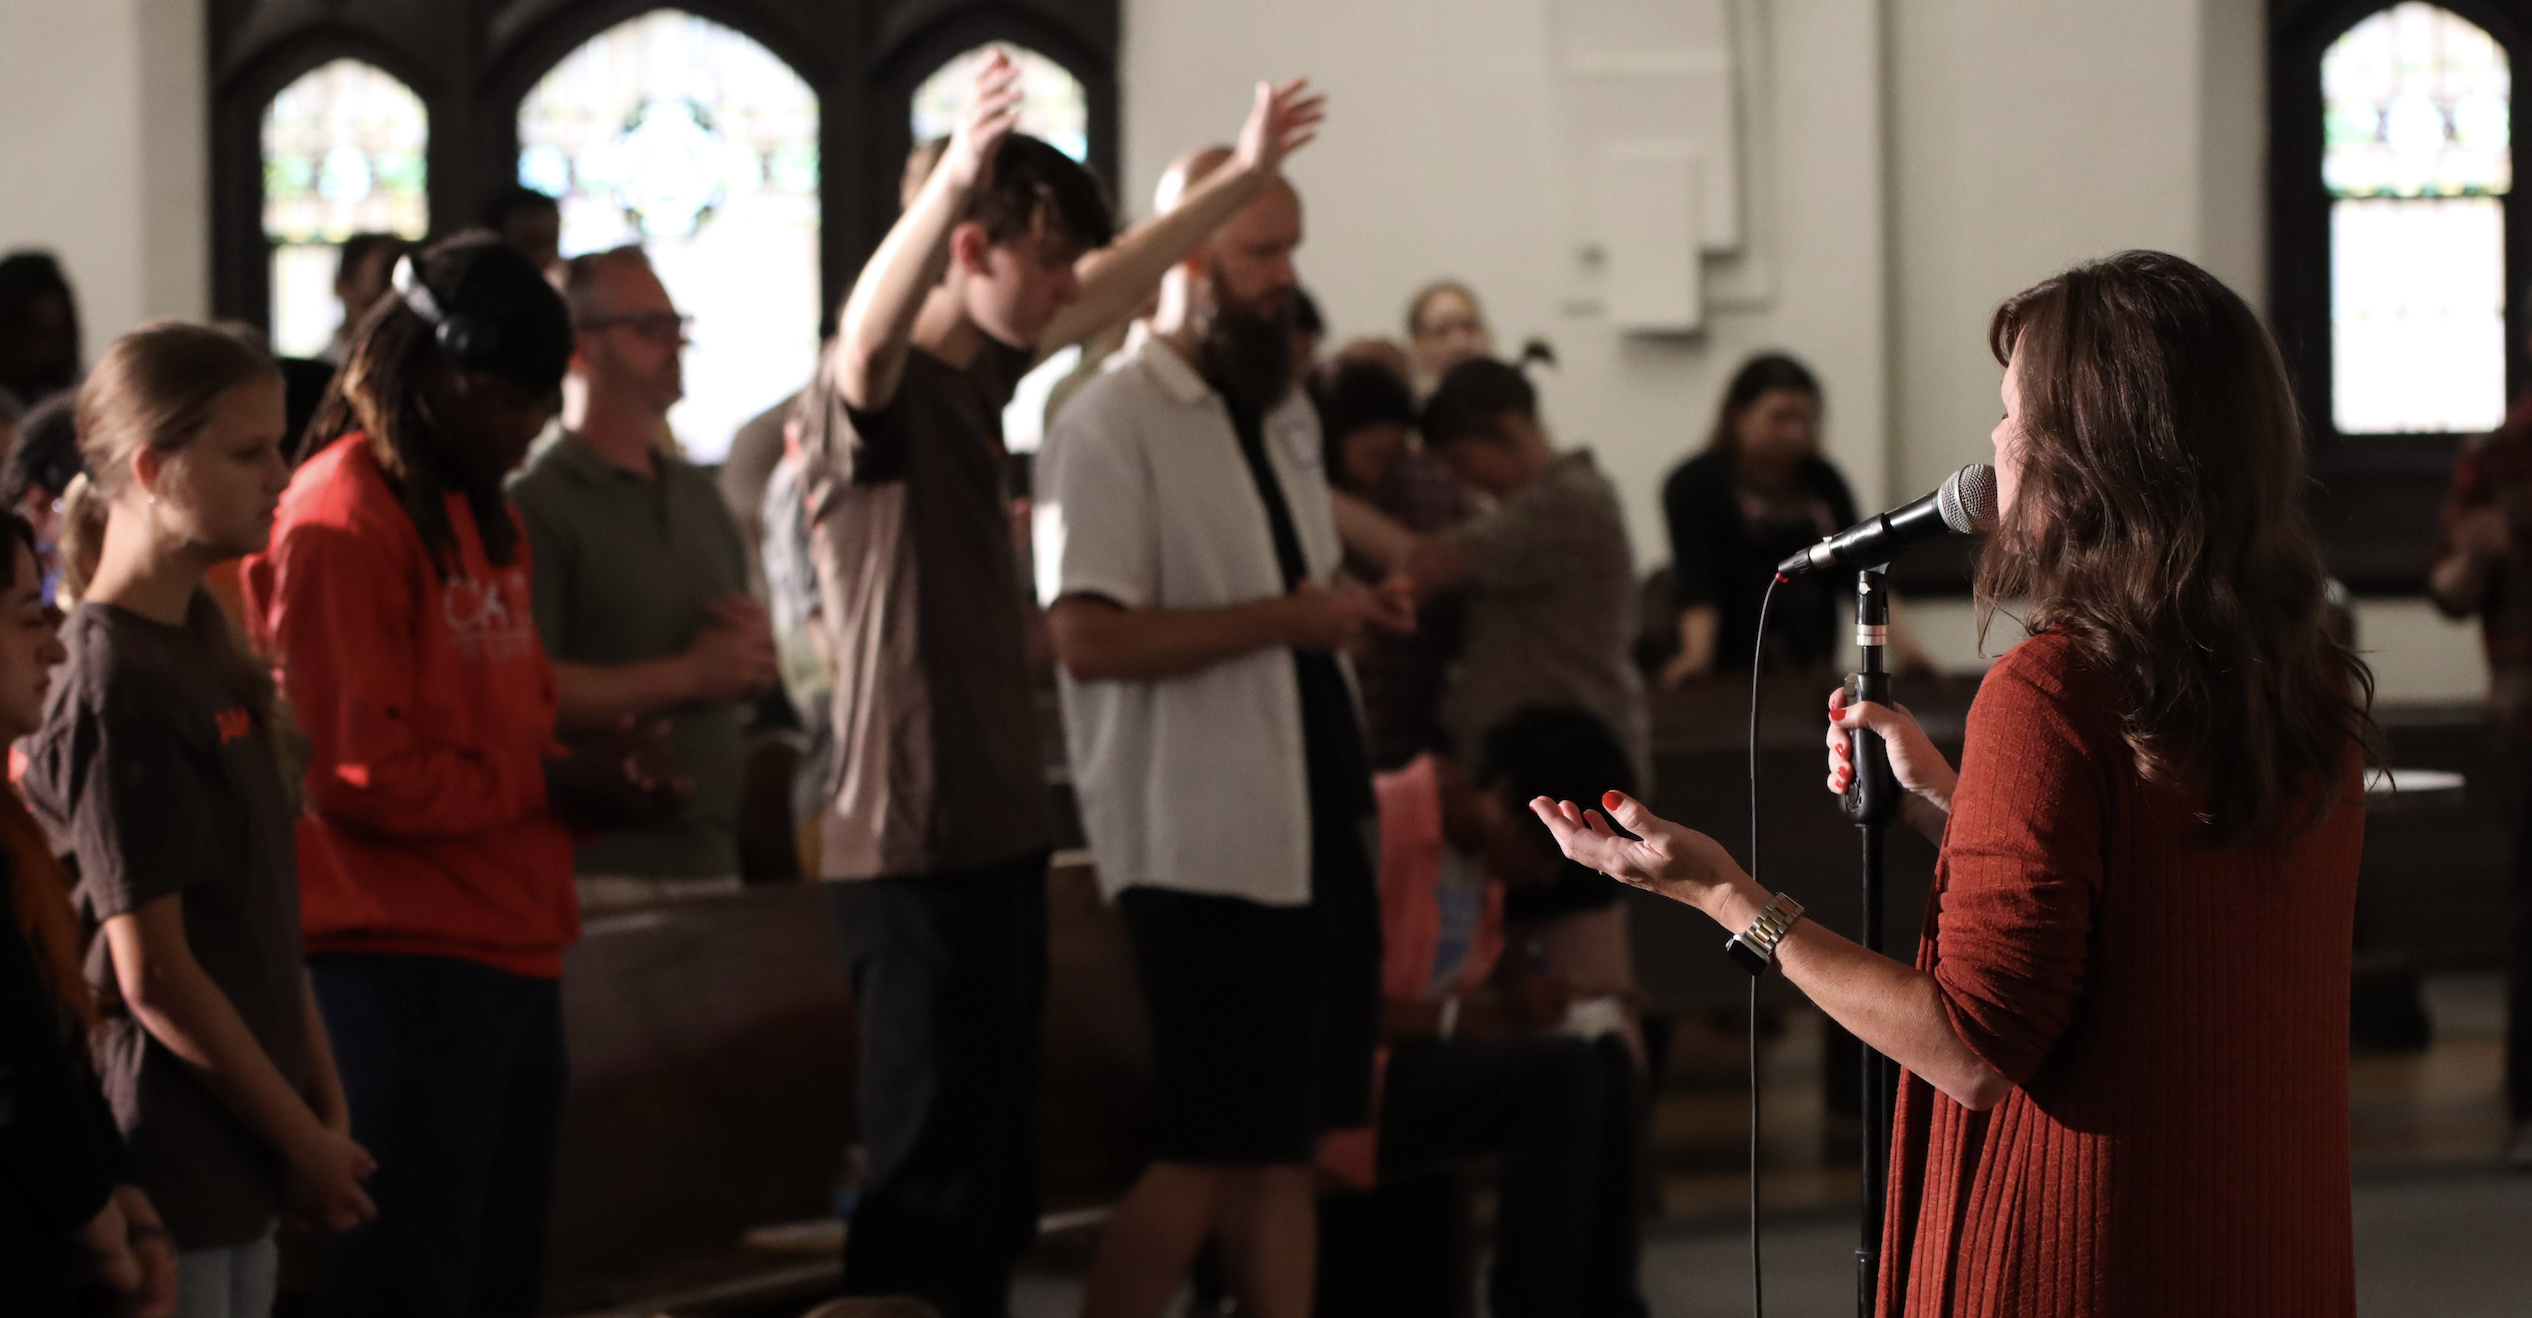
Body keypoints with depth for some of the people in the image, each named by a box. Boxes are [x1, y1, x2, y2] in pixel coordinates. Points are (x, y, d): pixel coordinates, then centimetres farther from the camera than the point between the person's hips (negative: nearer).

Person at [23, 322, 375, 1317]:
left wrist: (330, 1116, 9)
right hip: (166, 1171, -9)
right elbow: (154, 976, -17)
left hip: (241, 1179, 9)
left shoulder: (209, 656, 13)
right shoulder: (117, 686, -15)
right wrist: (309, 1146, -9)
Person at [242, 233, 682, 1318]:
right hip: (402, 960, -9)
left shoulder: (483, 513, 18)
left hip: (511, 955, 10)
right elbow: (356, 771, -18)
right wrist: (549, 783, -13)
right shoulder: (343, 519, -13)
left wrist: (601, 774, 5)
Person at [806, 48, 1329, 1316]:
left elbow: (1110, 285, 27)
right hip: (911, 844, -9)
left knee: (998, 1182, 13)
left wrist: (1245, 174, 32)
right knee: (928, 1184, -9)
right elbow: (868, 329, -38)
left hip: (1000, 831, 9)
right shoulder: (874, 391, -14)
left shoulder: (978, 369, 12)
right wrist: (953, 176, -55)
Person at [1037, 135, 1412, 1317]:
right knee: (1209, 1152, -6)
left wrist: (1350, 608, 4)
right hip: (1206, 852, -8)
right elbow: (1089, 637, -21)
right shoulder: (1112, 423, -10)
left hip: (1316, 833, 8)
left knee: (1286, 1141, 10)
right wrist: (1287, 617, -20)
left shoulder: (1277, 412, 16)